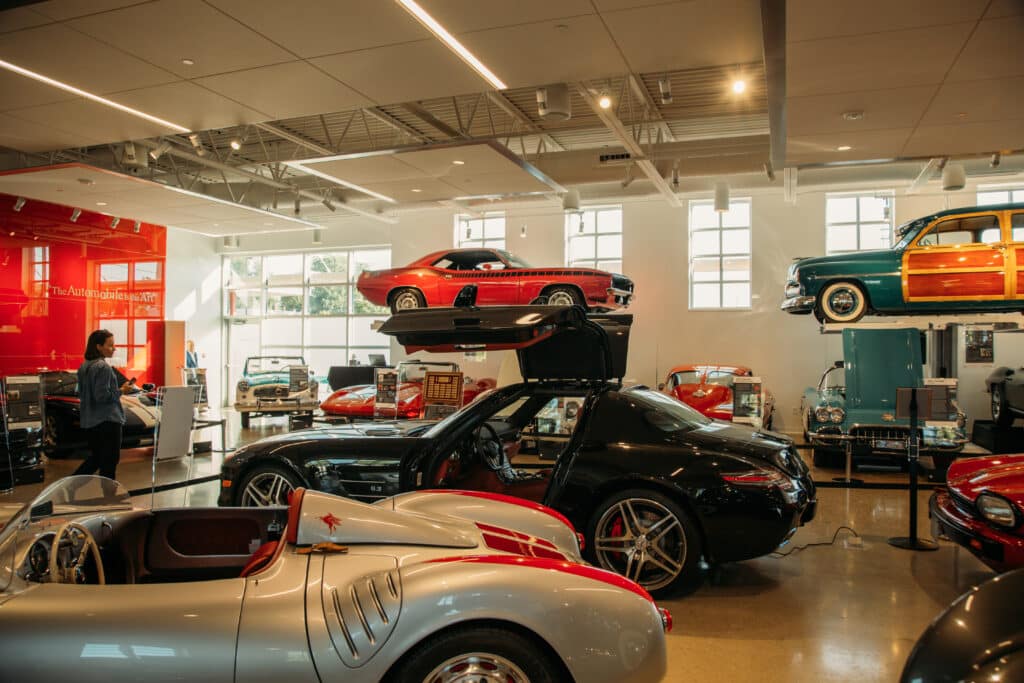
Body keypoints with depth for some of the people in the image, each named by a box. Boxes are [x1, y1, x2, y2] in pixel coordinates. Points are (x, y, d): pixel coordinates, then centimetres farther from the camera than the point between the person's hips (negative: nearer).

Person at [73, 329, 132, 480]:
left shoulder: (84, 366, 10)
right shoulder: (103, 367, -16)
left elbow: (81, 394, 17)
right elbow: (102, 395, -21)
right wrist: (121, 391, -8)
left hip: (89, 421, 9)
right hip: (107, 421, -9)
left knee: (95, 458, 21)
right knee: (109, 461, 2)